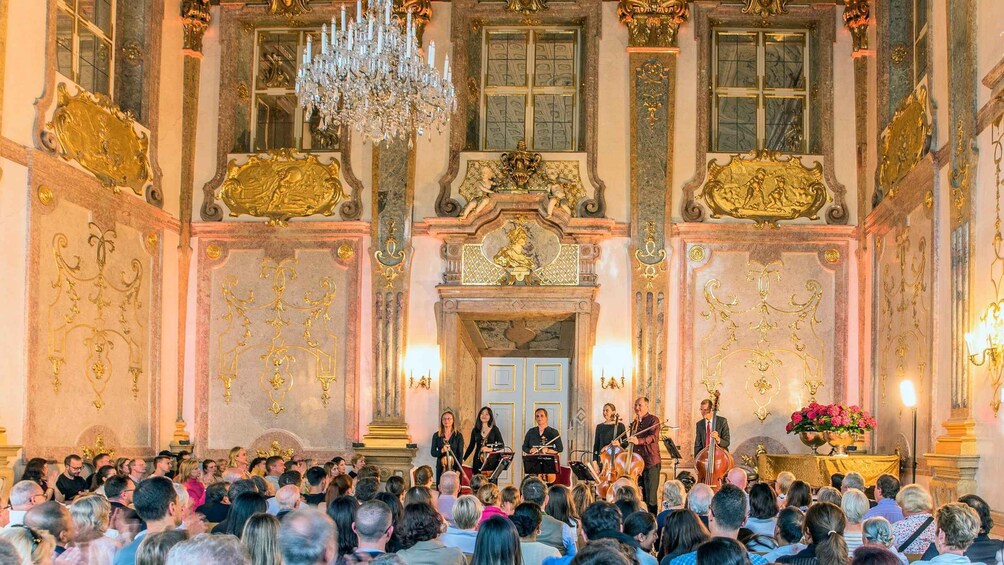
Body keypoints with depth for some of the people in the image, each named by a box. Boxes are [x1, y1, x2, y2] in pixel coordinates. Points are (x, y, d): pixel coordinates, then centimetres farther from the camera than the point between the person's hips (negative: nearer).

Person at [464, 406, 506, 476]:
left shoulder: (494, 429, 3)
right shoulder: (476, 430, 9)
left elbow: (501, 445, 1)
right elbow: (471, 446, 14)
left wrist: (491, 449, -14)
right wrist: (463, 459, 8)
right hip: (478, 460, 2)